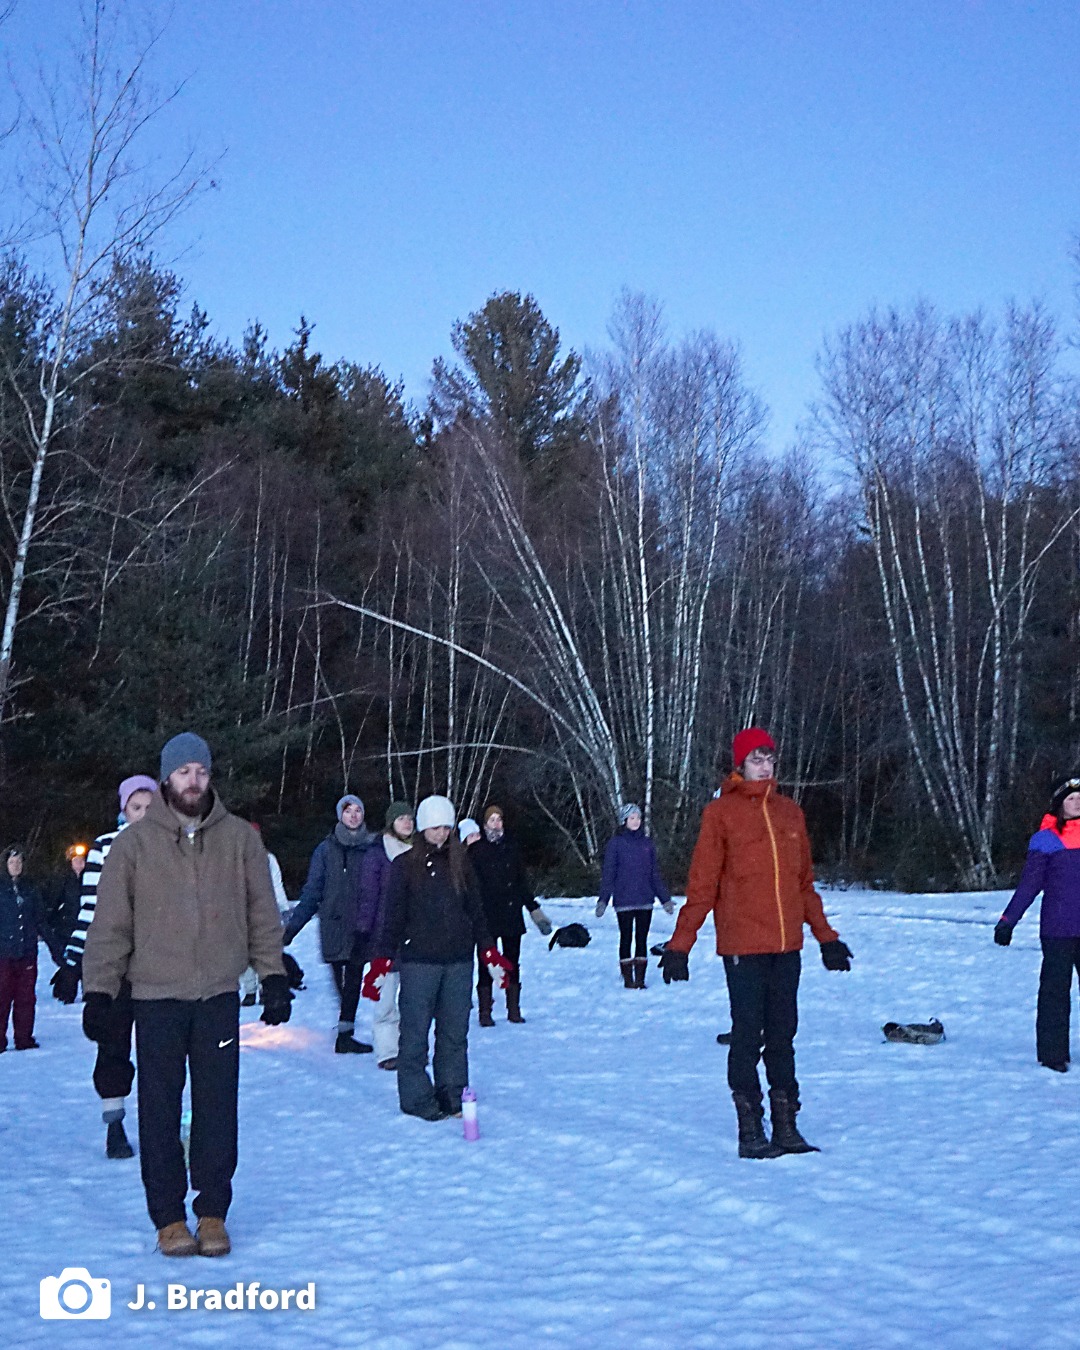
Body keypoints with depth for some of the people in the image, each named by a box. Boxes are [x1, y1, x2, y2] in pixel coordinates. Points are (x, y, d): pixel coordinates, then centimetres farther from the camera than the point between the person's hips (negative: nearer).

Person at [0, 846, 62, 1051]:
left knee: (26, 997, 5)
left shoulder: (30, 888, 12)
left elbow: (41, 921, 17)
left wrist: (55, 947, 16)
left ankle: (24, 1038, 12)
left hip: (27, 953, 3)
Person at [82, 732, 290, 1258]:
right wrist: (98, 992, -2)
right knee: (160, 1111, 4)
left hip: (220, 996, 1)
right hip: (157, 997, -1)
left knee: (218, 1108, 5)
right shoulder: (134, 842, -1)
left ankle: (213, 1214, 16)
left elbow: (263, 913, 8)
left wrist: (274, 975, 5)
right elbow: (110, 924, 1)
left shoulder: (239, 837, 3)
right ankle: (168, 1218, 15)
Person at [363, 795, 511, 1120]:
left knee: (455, 1032, 6)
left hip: (459, 961, 3)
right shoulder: (405, 865, 1)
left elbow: (476, 912, 16)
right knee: (415, 1033, -2)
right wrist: (382, 963, -5)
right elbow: (393, 917, 1)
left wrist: (490, 953, 11)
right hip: (418, 960, -3)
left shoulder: (461, 863, 10)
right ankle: (417, 1099, 7)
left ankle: (452, 1096, 16)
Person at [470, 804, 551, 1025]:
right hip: (487, 918, -4)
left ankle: (514, 1009, 14)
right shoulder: (477, 851, 1)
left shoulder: (511, 848, 14)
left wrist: (533, 908, 16)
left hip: (512, 917, 4)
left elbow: (522, 881, 19)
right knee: (486, 964, -3)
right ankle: (485, 1012, 2)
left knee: (513, 963, 7)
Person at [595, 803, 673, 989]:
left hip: (645, 900, 3)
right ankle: (628, 979, 8)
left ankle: (640, 978, 10)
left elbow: (655, 874, 15)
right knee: (626, 939, 2)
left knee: (642, 939, 5)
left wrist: (665, 898, 14)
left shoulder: (647, 843, 9)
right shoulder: (615, 844, 0)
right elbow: (608, 874, -1)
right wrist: (603, 900, -10)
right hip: (624, 902, -3)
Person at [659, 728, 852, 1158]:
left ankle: (786, 1127, 17)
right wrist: (679, 944, -10)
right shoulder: (721, 812, -3)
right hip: (742, 946, -5)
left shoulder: (789, 811, 12)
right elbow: (702, 884, -6)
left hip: (787, 945, 5)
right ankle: (750, 1130, 8)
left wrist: (826, 936, 18)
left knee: (782, 1035, 10)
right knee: (748, 1036, 1)